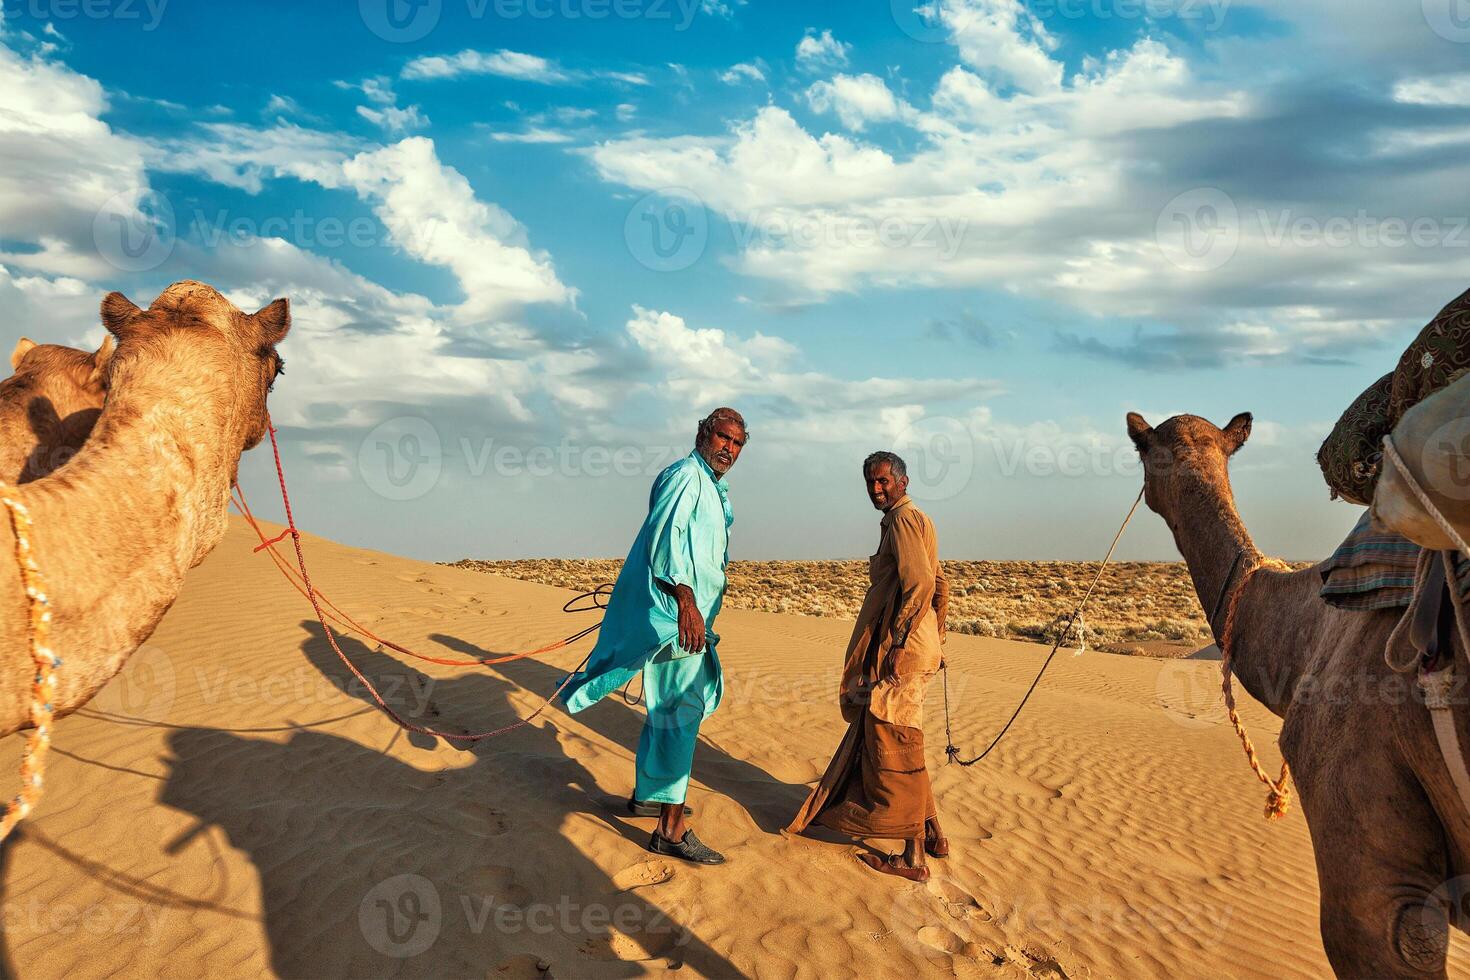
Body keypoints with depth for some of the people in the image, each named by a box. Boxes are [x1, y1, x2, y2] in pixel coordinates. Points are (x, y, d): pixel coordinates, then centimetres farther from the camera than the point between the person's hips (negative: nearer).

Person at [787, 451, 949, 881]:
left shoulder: (903, 518, -11)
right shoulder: (917, 519, 20)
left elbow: (920, 583, -23)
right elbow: (939, 584, 24)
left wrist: (899, 642, -23)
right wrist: (935, 640, 25)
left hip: (901, 652, -10)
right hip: (918, 646, 10)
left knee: (895, 748, -5)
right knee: (899, 745, 18)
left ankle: (913, 856, 1)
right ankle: (931, 833, 25)